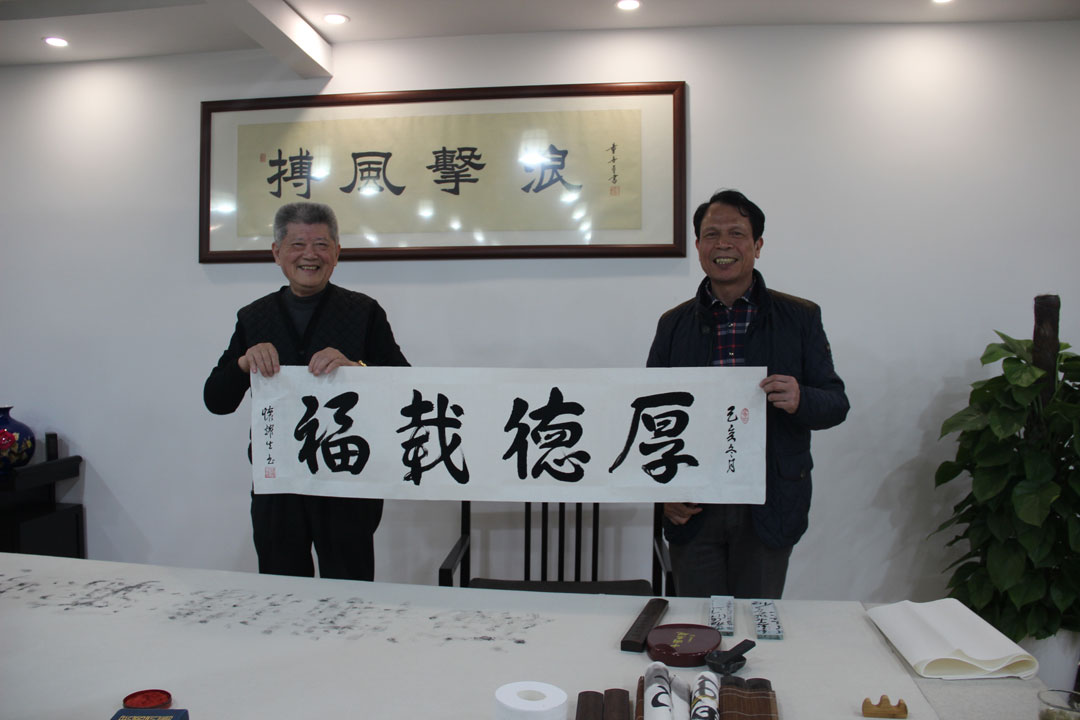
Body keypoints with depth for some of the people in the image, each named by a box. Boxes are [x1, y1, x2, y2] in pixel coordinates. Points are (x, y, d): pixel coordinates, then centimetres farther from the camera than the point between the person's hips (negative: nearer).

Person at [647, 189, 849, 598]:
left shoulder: (800, 319, 3)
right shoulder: (674, 324, 7)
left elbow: (836, 404, 3)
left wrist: (799, 400, -20)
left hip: (767, 511, -1)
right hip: (692, 510, 1)